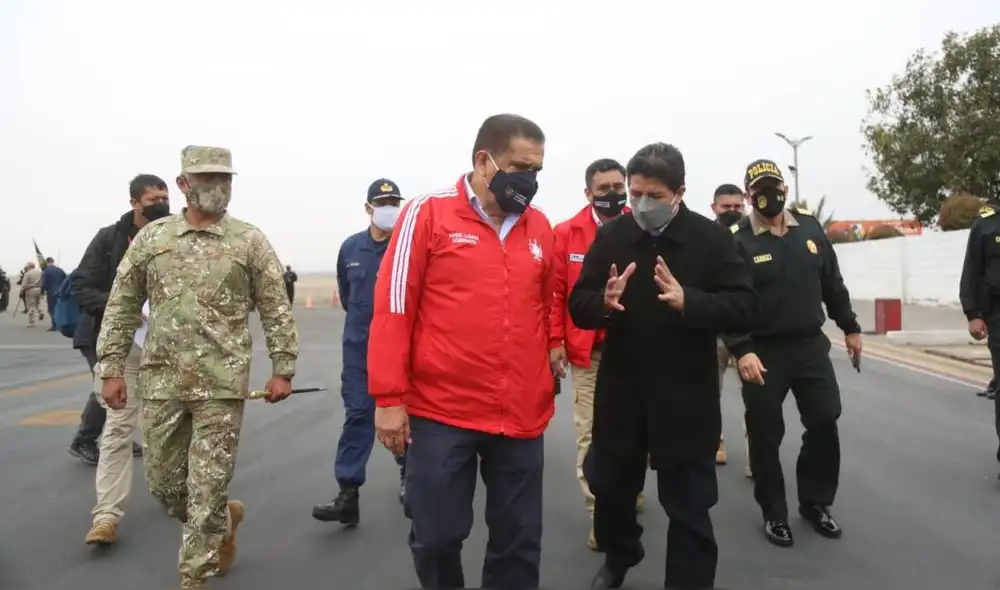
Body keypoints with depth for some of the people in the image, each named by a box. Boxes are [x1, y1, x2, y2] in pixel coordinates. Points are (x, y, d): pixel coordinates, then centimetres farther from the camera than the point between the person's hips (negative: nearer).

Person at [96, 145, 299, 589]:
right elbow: (121, 307, 9)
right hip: (160, 384, 3)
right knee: (163, 482, 13)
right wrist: (111, 368, 4)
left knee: (208, 488, 2)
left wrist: (282, 368, -4)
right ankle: (225, 518, 40)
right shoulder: (150, 238, 6)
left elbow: (277, 310, 0)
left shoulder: (250, 241, -1)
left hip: (222, 386, -3)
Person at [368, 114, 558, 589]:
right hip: (440, 414, -3)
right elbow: (393, 308, -7)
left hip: (522, 417, 4)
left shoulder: (540, 227, 8)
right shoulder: (428, 214, -5)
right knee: (436, 537, 9)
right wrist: (389, 398, -8)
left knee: (519, 541, 14)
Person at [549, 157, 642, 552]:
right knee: (590, 434, 3)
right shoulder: (566, 234, -2)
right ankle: (599, 514, 14)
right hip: (587, 350, -1)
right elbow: (555, 290, -3)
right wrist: (555, 340, -9)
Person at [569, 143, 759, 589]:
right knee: (609, 487, 20)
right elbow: (578, 306, -2)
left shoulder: (712, 238, -8)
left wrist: (687, 300, -31)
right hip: (620, 392, 3)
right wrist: (604, 302, -25)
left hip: (685, 398, -3)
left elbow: (744, 307, -14)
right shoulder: (610, 236, 0)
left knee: (689, 507, 8)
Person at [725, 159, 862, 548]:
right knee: (766, 436, 4)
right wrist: (741, 350, -24)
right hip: (764, 352, -4)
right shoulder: (738, 241, -10)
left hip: (811, 346, 5)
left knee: (825, 425, 8)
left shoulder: (809, 228, 6)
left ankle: (815, 503, 29)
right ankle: (774, 513, 22)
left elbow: (832, 283, 14)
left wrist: (850, 327, 16)